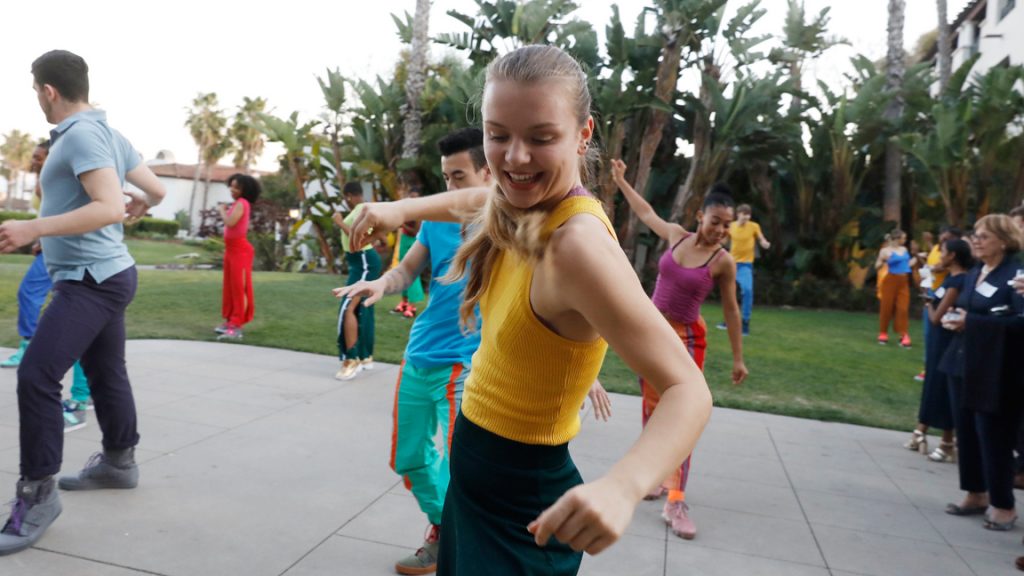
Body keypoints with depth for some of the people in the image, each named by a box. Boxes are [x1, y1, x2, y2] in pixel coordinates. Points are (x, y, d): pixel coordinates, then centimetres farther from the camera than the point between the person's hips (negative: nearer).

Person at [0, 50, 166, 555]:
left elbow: (109, 208, -28)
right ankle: (119, 461, 33)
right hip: (102, 276, 10)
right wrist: (141, 204, 39)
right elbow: (156, 190, 18)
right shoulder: (107, 133, 11)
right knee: (106, 372, 19)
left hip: (92, 280, -10)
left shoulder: (81, 135, -16)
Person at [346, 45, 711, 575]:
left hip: (521, 512, -8)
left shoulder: (578, 243, -30)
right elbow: (475, 199, 19)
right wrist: (402, 208, 5)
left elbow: (687, 390, -30)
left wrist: (623, 484, -47)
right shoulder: (525, 204, -6)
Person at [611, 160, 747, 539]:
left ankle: (676, 502, -7)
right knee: (652, 408, 13)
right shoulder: (677, 236, -1)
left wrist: (738, 358, 1)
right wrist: (621, 181, 26)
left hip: (685, 339, -4)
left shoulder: (723, 262, -10)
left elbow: (731, 310, -2)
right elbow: (646, 213, 17)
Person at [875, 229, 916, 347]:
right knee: (887, 307, 2)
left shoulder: (904, 249, 11)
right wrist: (883, 261, -26)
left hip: (904, 281, 4)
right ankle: (883, 333, 16)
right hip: (891, 280, -4)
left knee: (903, 308, -3)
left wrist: (916, 257, 17)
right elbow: (877, 267, -8)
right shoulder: (885, 251, -6)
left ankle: (904, 335, -6)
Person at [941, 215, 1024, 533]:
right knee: (966, 432, 13)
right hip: (963, 362, 8)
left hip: (994, 370, -8)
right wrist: (954, 318, 1)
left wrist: (971, 322, -23)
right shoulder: (974, 273, 14)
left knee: (994, 437, 0)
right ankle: (976, 494, 26)